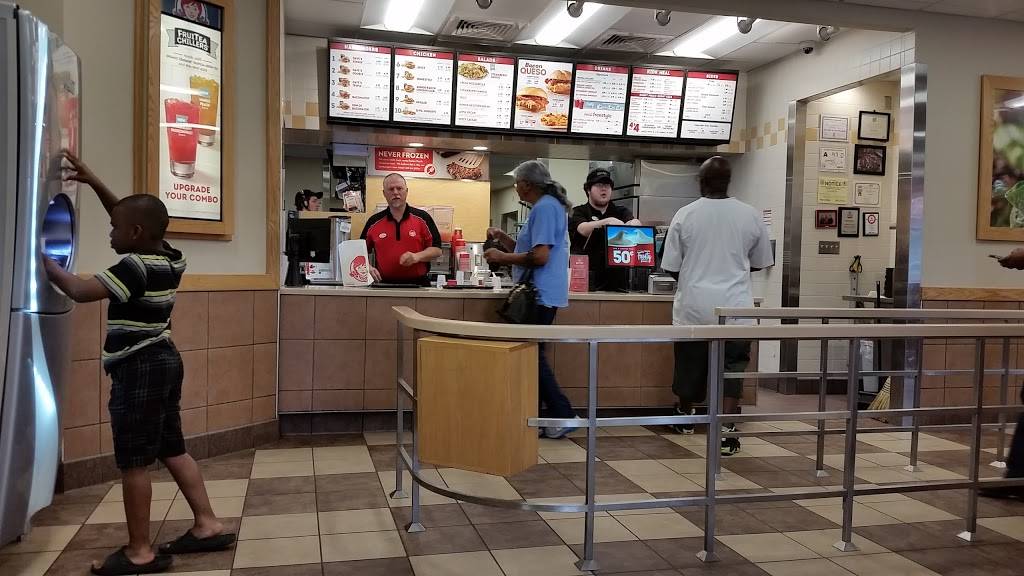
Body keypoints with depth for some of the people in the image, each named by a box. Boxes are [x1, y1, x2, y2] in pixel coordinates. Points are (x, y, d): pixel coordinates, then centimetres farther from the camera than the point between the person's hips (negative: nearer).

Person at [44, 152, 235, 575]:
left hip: (139, 369, -10)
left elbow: (80, 291, -25)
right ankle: (208, 526, 19)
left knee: (134, 462, -1)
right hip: (161, 362, 10)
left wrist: (45, 261, -11)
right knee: (172, 450, 15)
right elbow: (133, 217, 20)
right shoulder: (167, 257, 7)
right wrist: (94, 183, 17)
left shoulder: (136, 267, -19)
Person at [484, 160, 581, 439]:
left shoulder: (545, 207, -14)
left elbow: (539, 256, -22)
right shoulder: (546, 206, 19)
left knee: (533, 356, -6)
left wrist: (501, 257, -12)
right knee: (531, 354, 13)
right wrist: (503, 238, 12)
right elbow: (529, 250, 24)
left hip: (541, 295, -11)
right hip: (541, 294, 11)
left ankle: (563, 416, 0)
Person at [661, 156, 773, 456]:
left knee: (690, 364, 16)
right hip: (734, 307, 0)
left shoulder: (685, 215, -5)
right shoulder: (750, 215, -2)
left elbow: (671, 266, -2)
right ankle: (726, 432, -3)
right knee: (731, 370, 3)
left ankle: (685, 417, 37)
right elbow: (760, 262, 10)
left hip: (693, 305, 1)